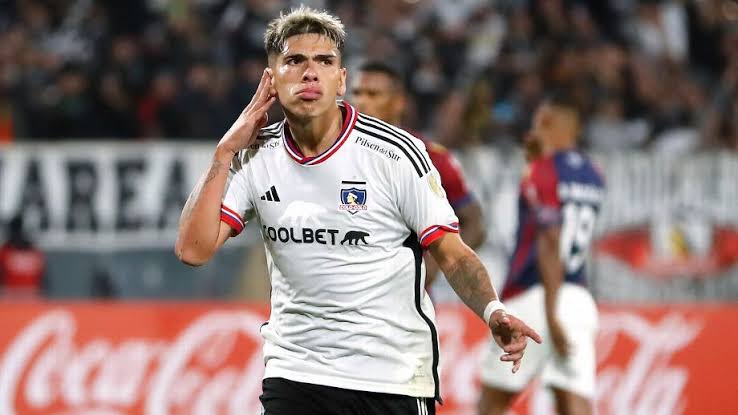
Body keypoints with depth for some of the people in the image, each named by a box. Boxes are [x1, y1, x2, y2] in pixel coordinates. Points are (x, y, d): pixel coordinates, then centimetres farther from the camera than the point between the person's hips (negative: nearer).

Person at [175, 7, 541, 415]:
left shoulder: (395, 152, -10)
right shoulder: (255, 157, 1)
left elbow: (451, 253, -6)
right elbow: (193, 249, -5)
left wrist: (492, 312, -25)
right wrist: (225, 151, -8)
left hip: (392, 378, -3)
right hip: (292, 374, 3)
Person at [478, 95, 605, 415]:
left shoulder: (542, 172, -8)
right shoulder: (593, 178, 15)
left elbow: (550, 244, -17)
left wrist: (551, 314, -22)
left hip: (534, 296, -6)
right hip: (579, 299, 6)